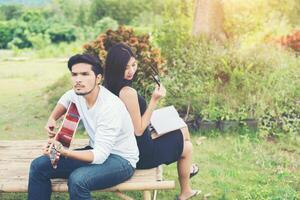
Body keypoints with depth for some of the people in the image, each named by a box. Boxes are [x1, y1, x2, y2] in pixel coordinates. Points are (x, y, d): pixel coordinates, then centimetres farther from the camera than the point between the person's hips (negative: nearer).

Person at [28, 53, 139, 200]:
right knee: (39, 166, -4)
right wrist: (52, 119, 6)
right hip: (96, 151, 8)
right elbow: (66, 99, 23)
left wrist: (63, 152, -43)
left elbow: (100, 156, -31)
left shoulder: (110, 106, -29)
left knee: (77, 180, -35)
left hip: (121, 159, -8)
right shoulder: (78, 93, -5)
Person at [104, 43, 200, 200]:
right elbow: (139, 130, -25)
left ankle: (187, 167, 48)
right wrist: (154, 100, -24)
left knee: (182, 130, 26)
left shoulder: (111, 87, -4)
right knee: (187, 146, 19)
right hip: (141, 153, -8)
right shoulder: (128, 92, -31)